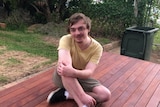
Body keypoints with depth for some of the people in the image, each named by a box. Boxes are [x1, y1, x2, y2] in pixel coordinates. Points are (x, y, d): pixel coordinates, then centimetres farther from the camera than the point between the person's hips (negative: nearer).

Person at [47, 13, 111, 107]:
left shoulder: (97, 47, -18)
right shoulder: (66, 40, -23)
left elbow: (89, 73, -28)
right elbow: (65, 63, -39)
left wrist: (73, 72, -54)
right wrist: (82, 96, -47)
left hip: (82, 78, 3)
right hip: (63, 78, -2)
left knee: (106, 95, -21)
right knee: (64, 66, -37)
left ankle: (65, 94, -17)